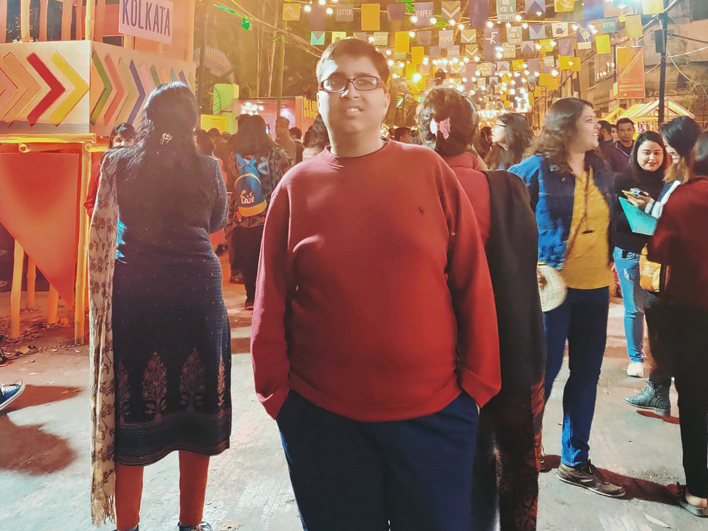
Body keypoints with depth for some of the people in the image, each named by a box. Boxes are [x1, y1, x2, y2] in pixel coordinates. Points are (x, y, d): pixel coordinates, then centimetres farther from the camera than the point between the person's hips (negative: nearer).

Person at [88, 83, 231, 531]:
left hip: (133, 291, 0)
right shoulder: (207, 168, 0)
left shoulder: (120, 163, 1)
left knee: (131, 407, 10)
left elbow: (105, 226, 10)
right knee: (195, 407, 11)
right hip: (196, 289, 0)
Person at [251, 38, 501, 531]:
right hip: (322, 417, 1)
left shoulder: (429, 170, -1)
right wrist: (276, 392, 1)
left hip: (433, 413, 0)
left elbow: (472, 283, -1)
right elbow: (271, 302, 2)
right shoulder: (297, 187, 1)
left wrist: (479, 381, -2)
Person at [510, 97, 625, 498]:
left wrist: (610, 267, 8)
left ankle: (576, 461, 23)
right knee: (545, 370, 1)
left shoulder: (602, 171, 10)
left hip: (595, 287, 6)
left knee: (587, 373, 10)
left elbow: (611, 222, 19)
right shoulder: (537, 168, -8)